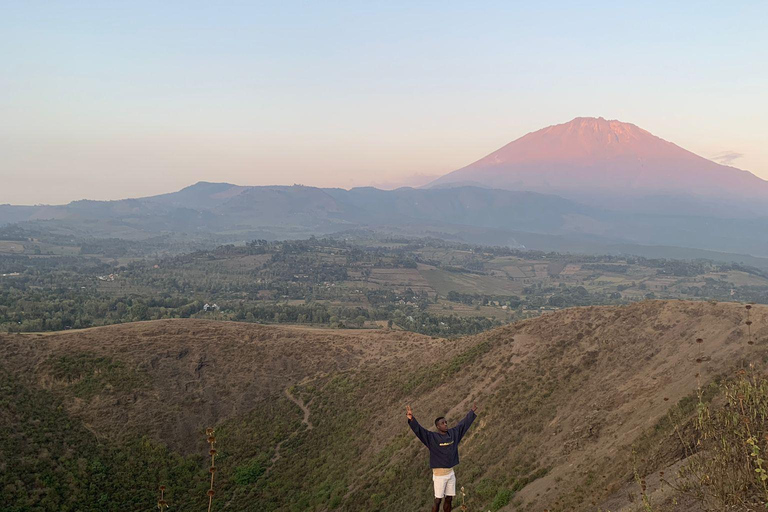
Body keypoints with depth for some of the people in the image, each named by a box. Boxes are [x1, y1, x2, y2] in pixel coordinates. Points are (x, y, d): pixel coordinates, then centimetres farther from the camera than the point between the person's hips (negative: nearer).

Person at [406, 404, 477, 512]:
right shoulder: (432, 437, -12)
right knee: (438, 500, -1)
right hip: (439, 474, -5)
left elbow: (463, 423, 17)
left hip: (451, 472, 6)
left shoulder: (453, 433, 4)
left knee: (449, 499, 12)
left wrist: (472, 412, 27)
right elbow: (419, 430, -25)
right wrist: (411, 419, -42)